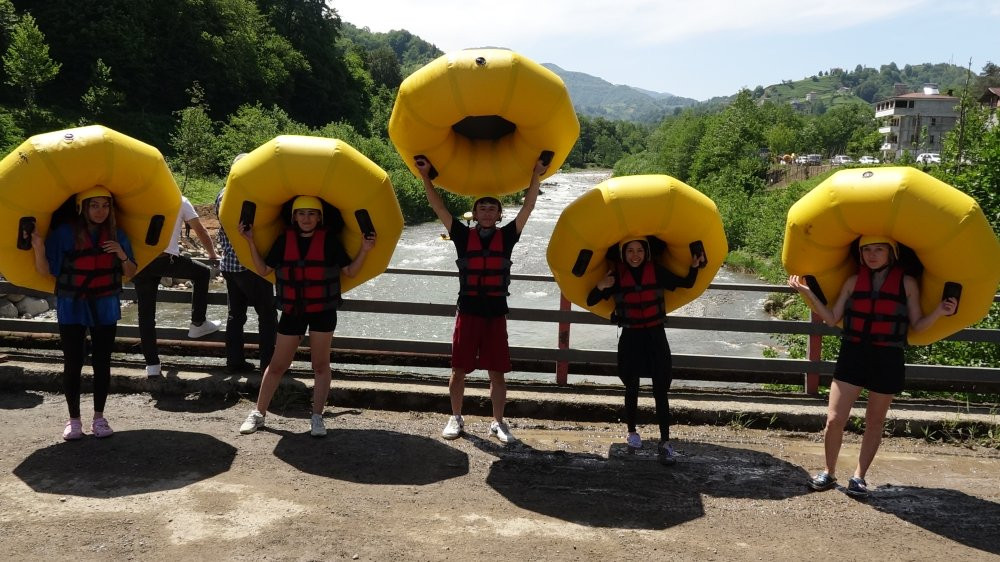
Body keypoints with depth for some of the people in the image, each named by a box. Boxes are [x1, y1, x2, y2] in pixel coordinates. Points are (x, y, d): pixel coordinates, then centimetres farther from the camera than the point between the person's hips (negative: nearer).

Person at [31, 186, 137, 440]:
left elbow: (131, 273, 4)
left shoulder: (116, 235, 0)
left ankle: (99, 417, 17)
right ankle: (74, 419, 15)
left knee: (102, 362, 5)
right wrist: (39, 249, -24)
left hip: (105, 308, 2)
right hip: (72, 307, -2)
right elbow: (45, 271, -6)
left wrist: (122, 255, -15)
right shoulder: (65, 233, -8)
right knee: (73, 363, 2)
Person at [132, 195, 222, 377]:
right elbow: (200, 231, 15)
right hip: (166, 259, -3)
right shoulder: (180, 201, 12)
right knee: (203, 272, 22)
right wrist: (213, 255, 28)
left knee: (146, 314, 9)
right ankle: (198, 324, 21)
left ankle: (152, 364, 12)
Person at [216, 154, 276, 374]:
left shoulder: (222, 194, 7)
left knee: (235, 314, 13)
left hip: (229, 263, 7)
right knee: (267, 314, 3)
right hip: (252, 265, -7)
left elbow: (223, 228, 14)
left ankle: (234, 361, 17)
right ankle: (268, 363, 5)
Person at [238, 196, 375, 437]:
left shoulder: (329, 239, -4)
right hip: (292, 310, 2)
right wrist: (251, 242, -2)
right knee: (277, 364, 9)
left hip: (323, 311, -2)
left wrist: (364, 250, -14)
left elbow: (350, 271, -1)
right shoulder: (285, 240, 1)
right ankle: (258, 413, 20)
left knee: (320, 365, 6)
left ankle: (317, 417, 17)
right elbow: (264, 269, 4)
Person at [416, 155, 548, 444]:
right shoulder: (463, 236, 5)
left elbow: (528, 207, 2)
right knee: (459, 369, 6)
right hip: (468, 311, 0)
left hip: (496, 313, 0)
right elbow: (439, 207, 1)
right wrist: (425, 176, -5)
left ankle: (498, 422, 16)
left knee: (497, 371, 5)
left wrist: (537, 174, -5)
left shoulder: (506, 236, 6)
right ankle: (456, 418, 21)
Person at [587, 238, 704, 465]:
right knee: (632, 388, 10)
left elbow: (687, 284, 5)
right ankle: (631, 432, 29)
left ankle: (665, 442, -1)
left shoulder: (656, 271, -5)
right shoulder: (616, 275, -8)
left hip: (655, 335, 0)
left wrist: (694, 266, -14)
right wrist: (600, 286, -28)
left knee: (661, 390, -4)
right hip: (630, 337, 0)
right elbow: (590, 302, -8)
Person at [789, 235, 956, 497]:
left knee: (874, 422, 11)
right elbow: (832, 318, 3)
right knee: (834, 419, -4)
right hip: (852, 354, 1)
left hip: (887, 359, -1)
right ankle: (829, 473, 15)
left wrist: (939, 312, -16)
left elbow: (917, 325, 2)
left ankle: (859, 476, 25)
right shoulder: (853, 282, 4)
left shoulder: (907, 283, 0)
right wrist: (808, 294, -6)